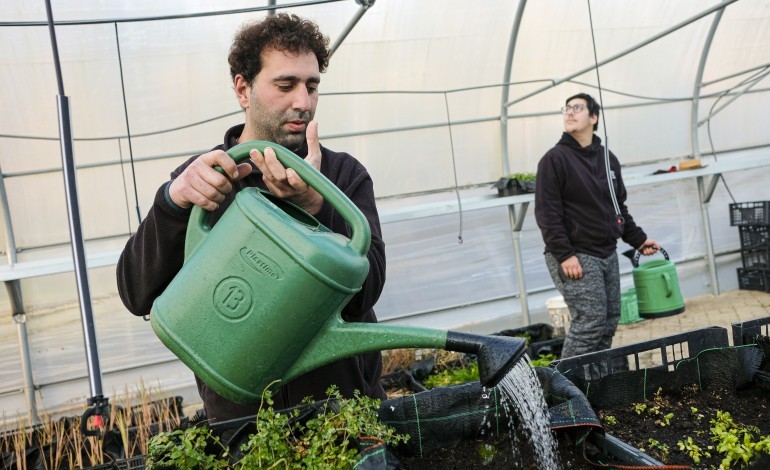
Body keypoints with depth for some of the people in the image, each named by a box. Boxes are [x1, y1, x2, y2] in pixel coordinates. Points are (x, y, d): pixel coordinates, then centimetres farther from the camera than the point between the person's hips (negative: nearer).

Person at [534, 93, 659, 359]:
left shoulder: (608, 159, 14)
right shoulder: (555, 159, -8)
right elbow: (547, 213, -14)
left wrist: (638, 240, 15)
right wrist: (564, 255, -20)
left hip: (607, 254, 8)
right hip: (575, 257, -7)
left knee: (610, 320, 10)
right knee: (590, 320, -12)